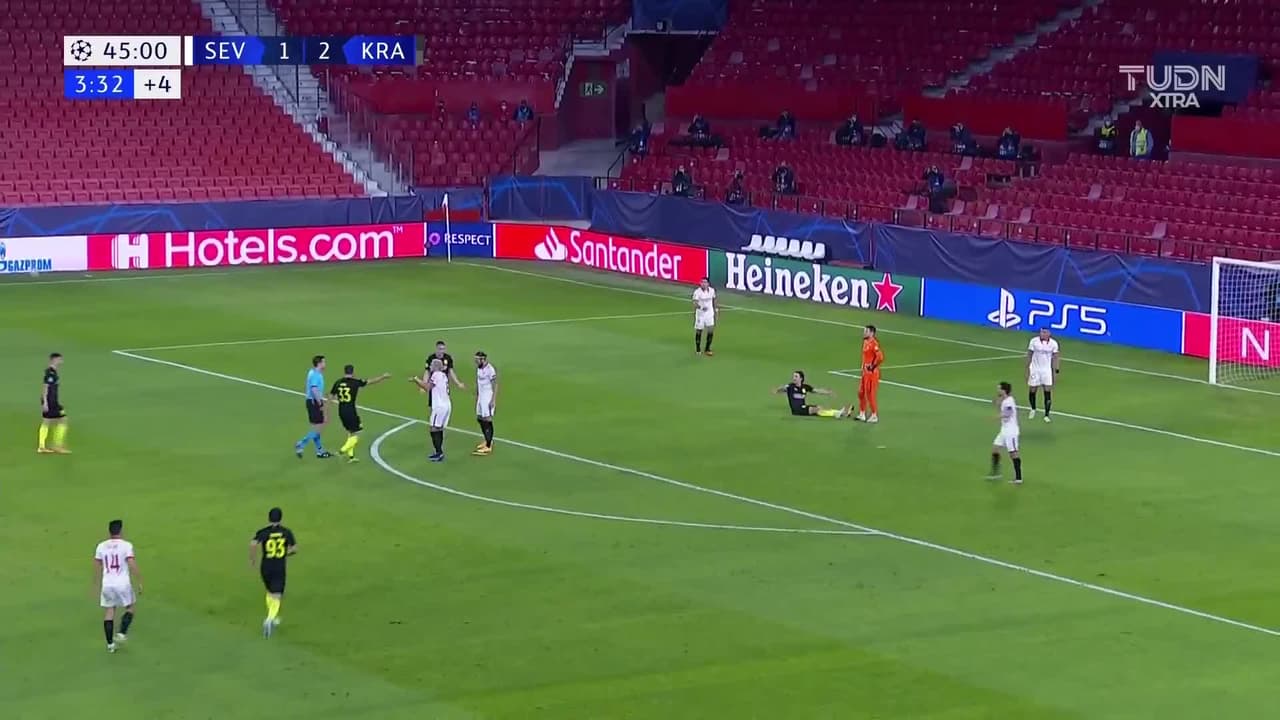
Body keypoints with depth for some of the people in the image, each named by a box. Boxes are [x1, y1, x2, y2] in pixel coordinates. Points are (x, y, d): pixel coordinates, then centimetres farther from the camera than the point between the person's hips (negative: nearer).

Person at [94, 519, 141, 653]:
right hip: (123, 584, -3)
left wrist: (98, 586, 20)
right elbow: (132, 565, -15)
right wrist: (139, 582, -8)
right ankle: (122, 633, 2)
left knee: (109, 613, 10)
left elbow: (97, 567, 10)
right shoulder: (126, 545, -8)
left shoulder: (101, 546, 5)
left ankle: (110, 644, 9)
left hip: (107, 584, 3)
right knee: (130, 608, 18)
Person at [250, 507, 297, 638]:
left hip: (265, 567, 2)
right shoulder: (287, 532, -1)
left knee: (270, 592, 27)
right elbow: (294, 549, -2)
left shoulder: (263, 532, -3)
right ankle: (269, 620, -29)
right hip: (279, 568, -2)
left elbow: (253, 544, -19)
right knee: (276, 598, -4)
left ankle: (273, 619, 36)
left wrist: (252, 558, -3)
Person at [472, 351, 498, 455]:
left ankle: (488, 447, -5)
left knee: (487, 420, -7)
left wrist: (493, 400, -20)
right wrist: (476, 396, 23)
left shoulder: (490, 369, -18)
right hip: (481, 396, 9)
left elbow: (495, 385, -18)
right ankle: (487, 440, 33)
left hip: (489, 397, -9)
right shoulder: (478, 368, 9)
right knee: (479, 418, 16)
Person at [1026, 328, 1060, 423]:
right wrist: (1027, 370, -2)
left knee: (1048, 392, -7)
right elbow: (1029, 356, -1)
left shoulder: (1053, 343, -6)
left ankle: (1047, 415, 1)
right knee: (1032, 391, 8)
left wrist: (1055, 371, 0)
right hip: (1035, 370, 0)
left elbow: (1055, 358, 3)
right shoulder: (1034, 341, -9)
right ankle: (1033, 409, 35)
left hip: (1047, 370, 0)